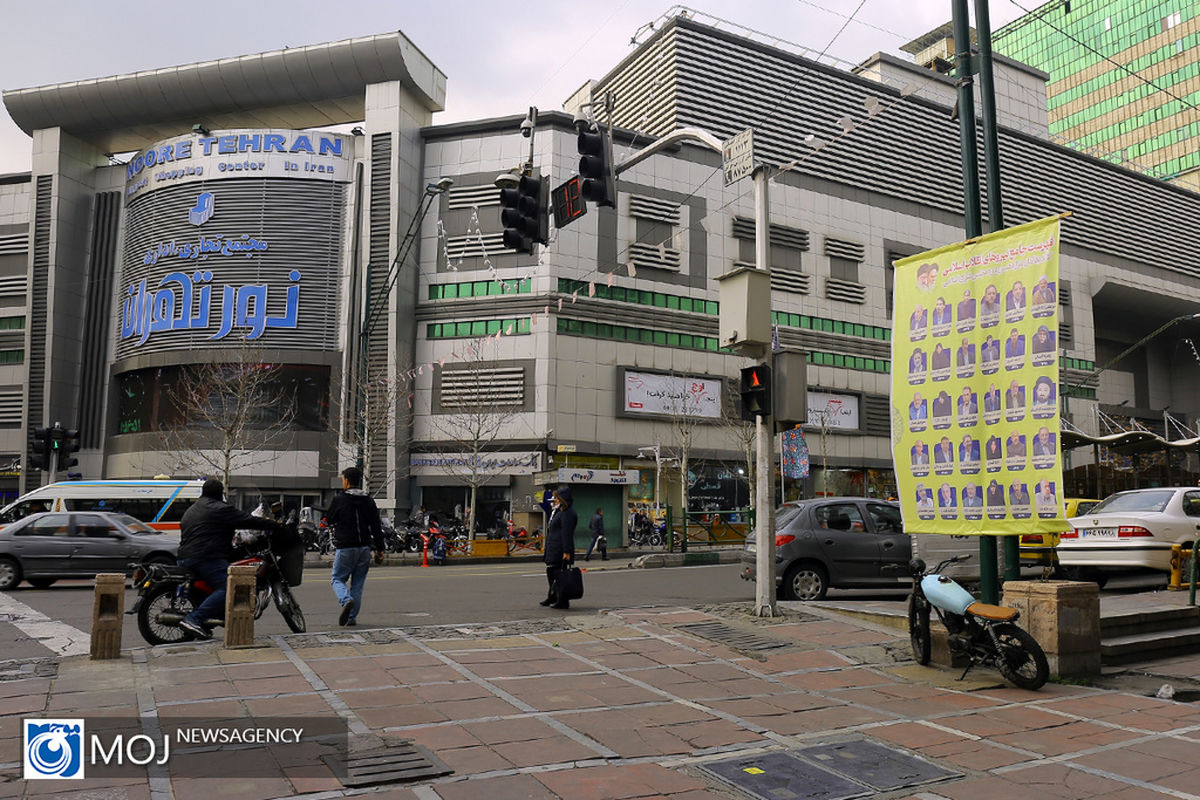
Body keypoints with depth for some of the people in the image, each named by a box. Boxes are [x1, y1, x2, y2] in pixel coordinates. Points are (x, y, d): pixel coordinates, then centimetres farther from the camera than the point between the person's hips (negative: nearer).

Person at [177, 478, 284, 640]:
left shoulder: (190, 511, 25)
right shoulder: (220, 509, -3)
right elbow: (250, 521, -6)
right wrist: (278, 526, 1)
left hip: (185, 559, 10)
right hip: (208, 558, -10)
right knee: (228, 587, -19)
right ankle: (193, 619, -29)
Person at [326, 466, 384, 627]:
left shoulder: (339, 500, -7)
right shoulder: (369, 501, 5)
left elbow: (329, 520, 6)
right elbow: (376, 527, 3)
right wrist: (379, 549, 6)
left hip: (345, 548, -4)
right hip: (365, 548, 4)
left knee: (337, 579, 9)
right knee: (357, 583, 11)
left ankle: (346, 600, -21)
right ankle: (352, 617, 11)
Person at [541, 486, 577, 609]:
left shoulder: (567, 514, -16)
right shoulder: (558, 511, 18)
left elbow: (567, 534, -22)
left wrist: (566, 552, -25)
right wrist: (546, 545, 27)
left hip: (560, 551, -11)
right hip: (552, 550, 11)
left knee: (559, 574, -7)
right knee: (550, 571, 20)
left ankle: (563, 601, 0)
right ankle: (552, 597, 35)